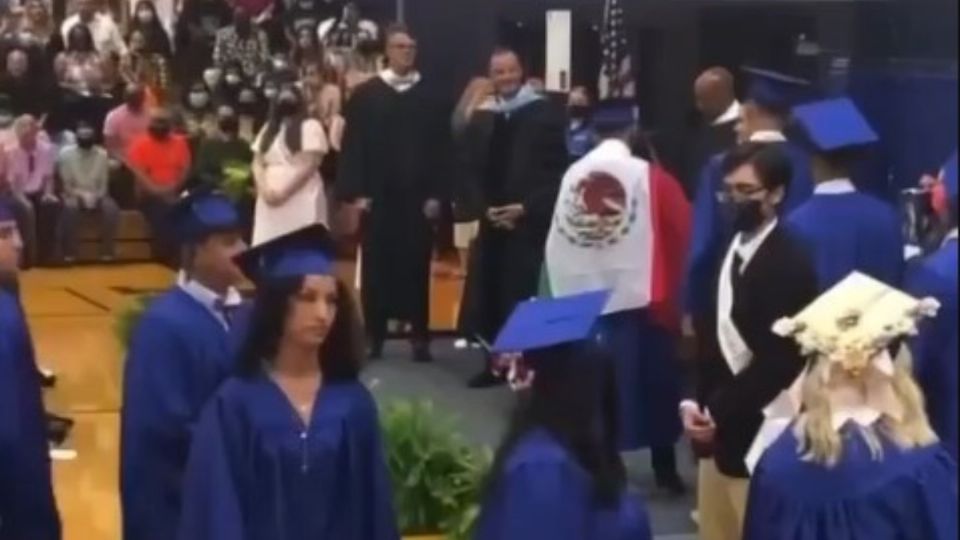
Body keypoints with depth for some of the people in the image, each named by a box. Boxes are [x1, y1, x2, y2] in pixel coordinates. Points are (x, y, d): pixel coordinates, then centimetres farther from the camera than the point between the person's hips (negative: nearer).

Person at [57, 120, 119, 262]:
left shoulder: (102, 155, -3)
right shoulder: (66, 154, -7)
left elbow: (104, 184, 1)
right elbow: (66, 184, -5)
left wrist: (95, 196, -18)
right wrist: (80, 195, -21)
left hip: (96, 196, 2)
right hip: (75, 195, -2)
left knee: (111, 208, -30)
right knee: (70, 207, -37)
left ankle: (107, 251, -19)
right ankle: (68, 252, -28)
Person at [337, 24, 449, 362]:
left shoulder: (430, 97, 4)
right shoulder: (366, 95, 3)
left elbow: (440, 149, 2)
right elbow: (352, 146, 1)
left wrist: (436, 194, -5)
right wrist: (356, 191, -6)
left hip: (418, 197, 0)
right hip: (377, 195, 0)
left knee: (417, 266, 3)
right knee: (376, 266, 5)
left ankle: (420, 337, 8)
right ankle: (374, 336, 12)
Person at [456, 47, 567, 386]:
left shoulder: (546, 114, -3)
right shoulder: (482, 120, 12)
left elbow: (558, 170, -8)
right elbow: (470, 170, 13)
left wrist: (526, 208, -14)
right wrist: (485, 207, -3)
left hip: (532, 222, -5)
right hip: (492, 221, 5)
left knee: (527, 295, -8)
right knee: (490, 294, 5)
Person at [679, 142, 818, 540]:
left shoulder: (789, 263, -15)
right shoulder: (729, 250, 10)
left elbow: (778, 359, -19)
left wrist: (718, 413, -15)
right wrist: (695, 402, 2)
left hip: (758, 433, -8)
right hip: (718, 427, 8)